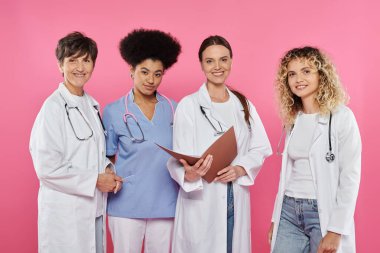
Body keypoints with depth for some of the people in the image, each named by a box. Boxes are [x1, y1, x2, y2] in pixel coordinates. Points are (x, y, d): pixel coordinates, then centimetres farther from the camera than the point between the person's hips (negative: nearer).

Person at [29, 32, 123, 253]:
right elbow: (46, 167, -18)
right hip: (65, 212, -7)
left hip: (94, 208, 7)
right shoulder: (53, 107, -14)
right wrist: (95, 180, -15)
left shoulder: (92, 105, 9)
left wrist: (108, 170, -1)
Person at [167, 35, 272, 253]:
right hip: (201, 200, -3)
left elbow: (261, 148, 8)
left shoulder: (244, 104, 9)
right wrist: (190, 174, -30)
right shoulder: (188, 105, -4)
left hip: (236, 200, 4)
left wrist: (240, 169, -11)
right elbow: (180, 159, -8)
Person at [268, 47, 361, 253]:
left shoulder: (342, 117, -8)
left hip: (324, 212, -5)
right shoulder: (293, 119, 10)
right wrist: (276, 217, 11)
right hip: (288, 211, 5)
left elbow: (350, 176, -11)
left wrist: (336, 231, -15)